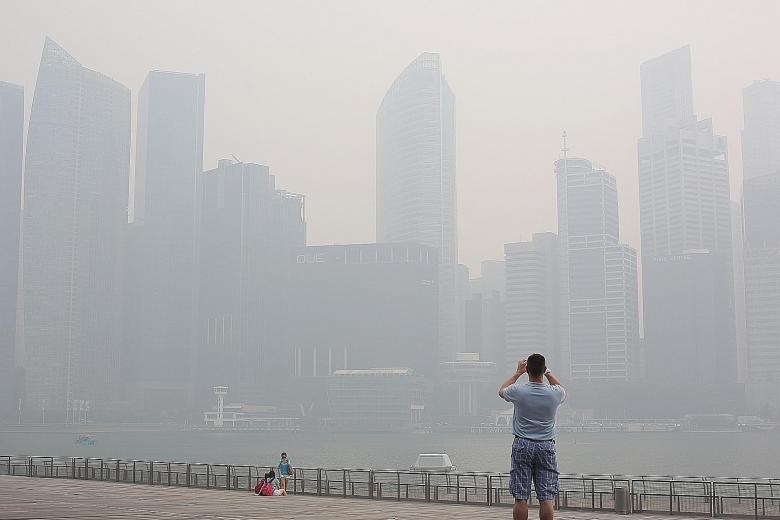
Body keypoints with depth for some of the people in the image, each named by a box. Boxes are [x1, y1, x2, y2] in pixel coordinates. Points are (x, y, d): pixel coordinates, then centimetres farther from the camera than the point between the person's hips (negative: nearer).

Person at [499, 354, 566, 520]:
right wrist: (548, 373, 27)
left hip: (522, 446, -1)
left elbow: (502, 391, 16)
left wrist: (518, 372, 25)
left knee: (520, 498, 0)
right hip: (546, 447, 1)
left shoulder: (518, 391, -9)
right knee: (546, 498, 0)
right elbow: (562, 389, 21)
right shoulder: (554, 393, -6)